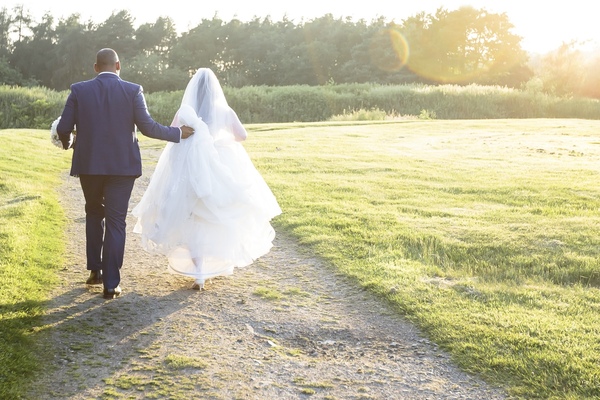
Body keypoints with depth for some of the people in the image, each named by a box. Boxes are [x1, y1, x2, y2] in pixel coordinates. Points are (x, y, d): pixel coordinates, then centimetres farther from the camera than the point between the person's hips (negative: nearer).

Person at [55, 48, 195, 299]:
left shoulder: (79, 90, -1)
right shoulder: (133, 90, -5)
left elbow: (63, 128, -2)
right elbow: (147, 127, -10)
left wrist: (68, 143, 21)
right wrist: (177, 133, 5)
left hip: (89, 164, 1)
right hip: (122, 165, -1)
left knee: (94, 213, 24)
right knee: (115, 222, 4)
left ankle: (95, 270, 24)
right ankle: (111, 284, 4)